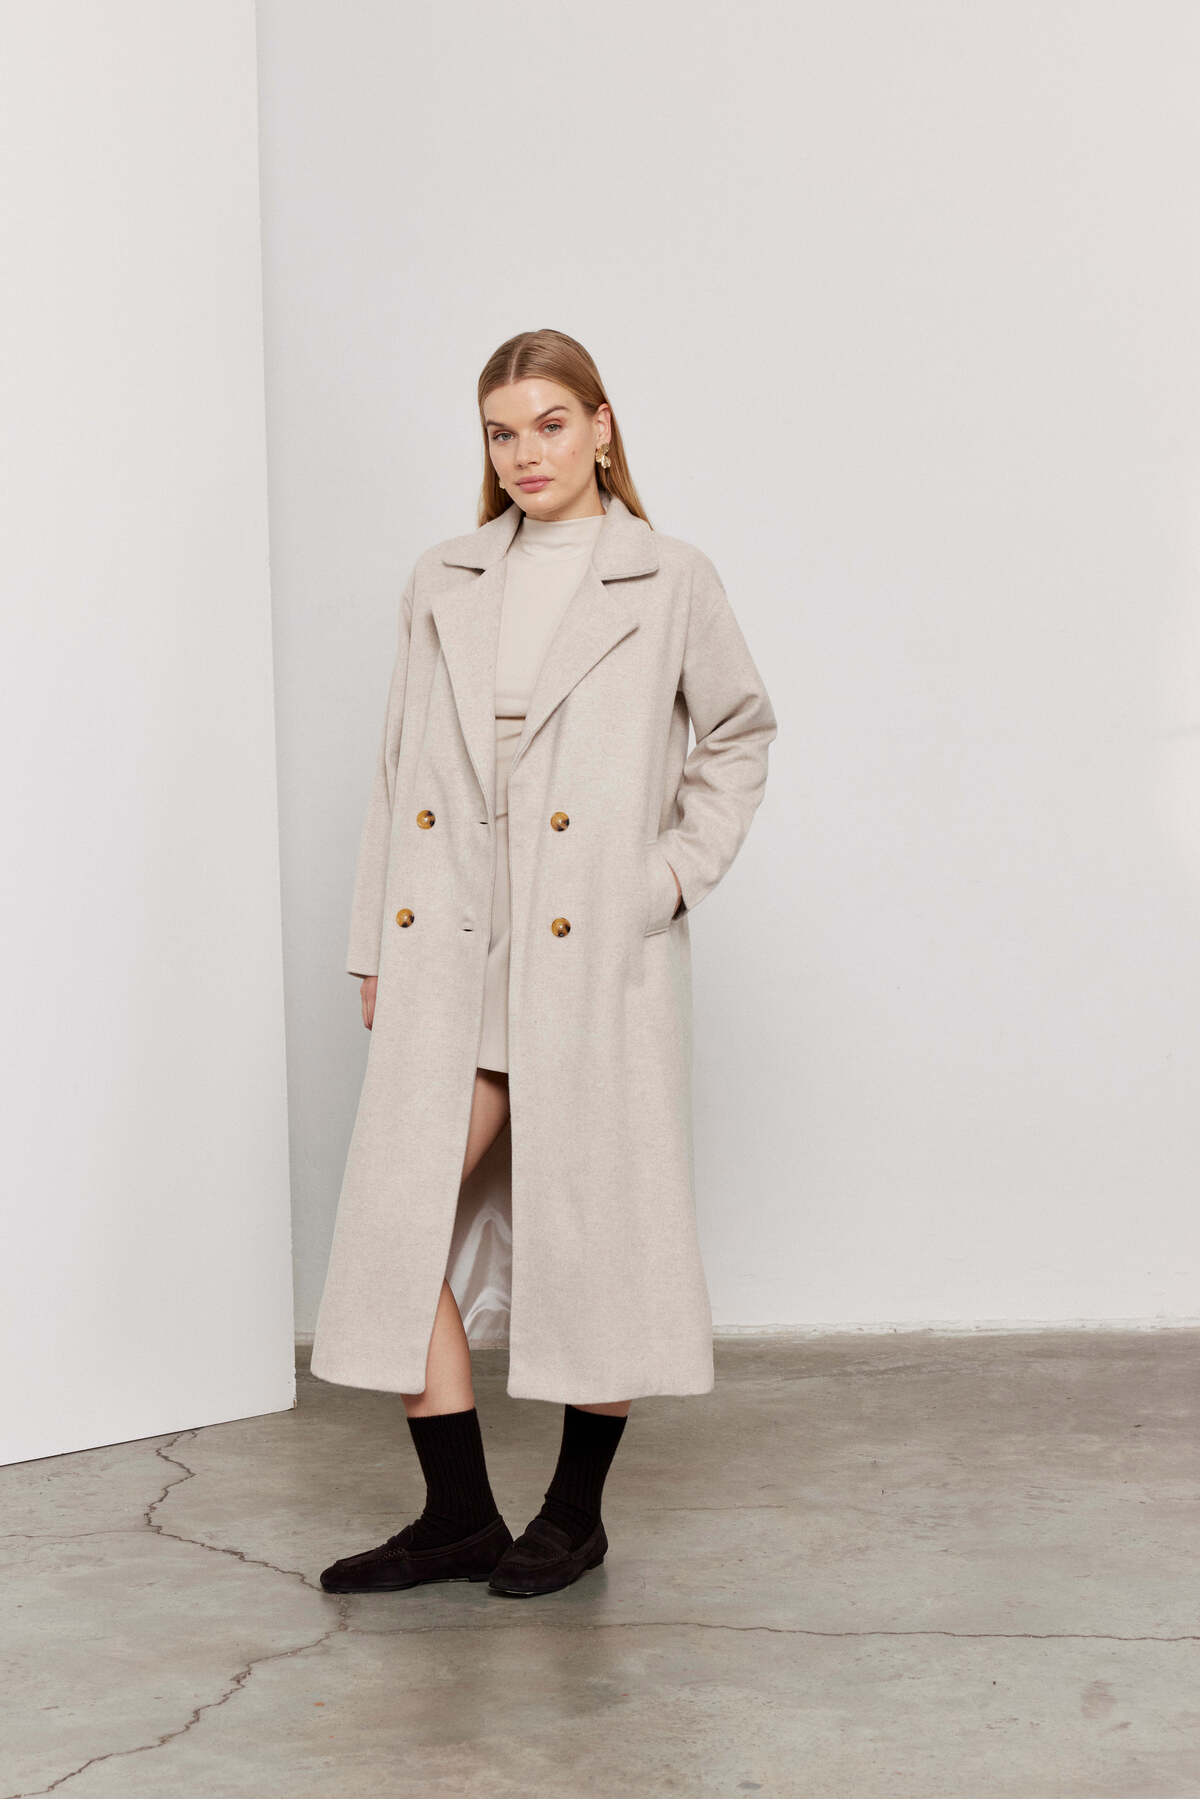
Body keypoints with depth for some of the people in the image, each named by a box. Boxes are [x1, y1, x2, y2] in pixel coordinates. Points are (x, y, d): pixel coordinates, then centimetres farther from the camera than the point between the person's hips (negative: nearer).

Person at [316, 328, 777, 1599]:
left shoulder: (669, 582, 2)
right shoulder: (443, 587, 11)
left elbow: (742, 731, 13)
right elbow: (400, 775, 13)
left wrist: (683, 866, 1)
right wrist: (376, 947, 10)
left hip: (598, 952, -3)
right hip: (450, 954, 4)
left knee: (592, 1225, 2)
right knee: (395, 1214, -3)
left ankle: (575, 1513, 20)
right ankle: (457, 1515, 11)